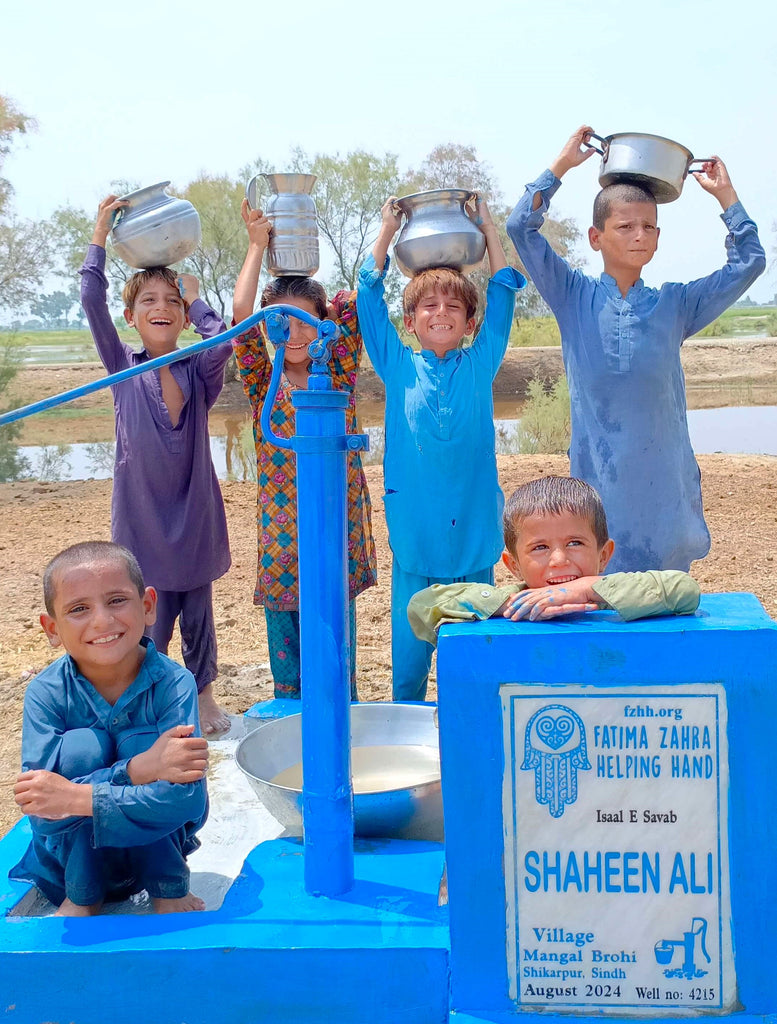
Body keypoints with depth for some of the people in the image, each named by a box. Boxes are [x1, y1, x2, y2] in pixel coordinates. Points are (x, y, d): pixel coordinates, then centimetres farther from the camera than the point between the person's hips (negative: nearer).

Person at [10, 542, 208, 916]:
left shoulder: (174, 684, -22)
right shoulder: (47, 693, -20)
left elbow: (186, 798, -31)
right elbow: (43, 813, -28)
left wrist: (77, 797, -38)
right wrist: (137, 770, -40)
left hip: (156, 841, 0)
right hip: (73, 853, 0)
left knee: (138, 742, -27)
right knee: (81, 745, -27)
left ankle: (167, 889, -6)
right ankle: (81, 899, -6)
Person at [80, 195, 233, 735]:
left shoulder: (199, 372, 1)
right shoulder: (123, 368, 1)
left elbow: (224, 339, -20)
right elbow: (93, 303, -9)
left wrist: (194, 295, -7)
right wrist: (100, 236, -8)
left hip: (194, 510, 1)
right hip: (143, 513, -1)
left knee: (198, 611, 12)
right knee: (152, 618, 1)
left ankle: (203, 694, 32)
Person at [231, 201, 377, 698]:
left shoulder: (340, 373, 5)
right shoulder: (263, 383, 3)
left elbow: (357, 301, -3)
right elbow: (242, 314, -9)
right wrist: (258, 245, -5)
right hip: (281, 543, 0)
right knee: (288, 675, 10)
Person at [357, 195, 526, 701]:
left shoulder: (480, 365, 6)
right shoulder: (399, 368, 5)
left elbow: (504, 293, 7)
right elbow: (370, 296, 5)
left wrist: (487, 226, 9)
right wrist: (388, 230, 8)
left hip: (474, 539, 1)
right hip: (414, 542, 0)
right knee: (408, 664, 6)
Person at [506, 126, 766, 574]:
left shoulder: (674, 304, 7)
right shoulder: (575, 298, 3)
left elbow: (748, 262, 8)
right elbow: (522, 226, -3)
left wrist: (725, 193, 10)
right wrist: (563, 163, 1)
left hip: (664, 481, 2)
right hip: (599, 481, -2)